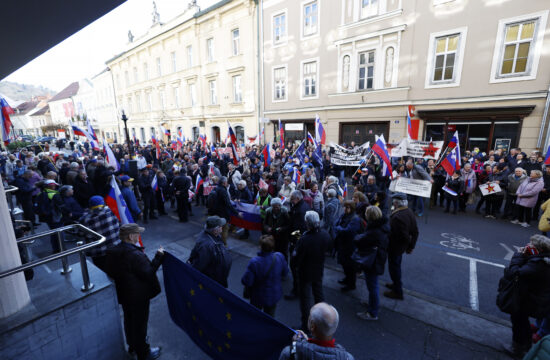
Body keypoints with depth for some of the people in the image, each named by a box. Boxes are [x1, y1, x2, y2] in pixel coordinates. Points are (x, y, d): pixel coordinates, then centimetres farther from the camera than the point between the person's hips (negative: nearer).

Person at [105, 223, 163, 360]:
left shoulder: (113, 252, -8)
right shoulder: (135, 255, -34)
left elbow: (110, 272, 5)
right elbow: (148, 273, -28)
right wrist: (159, 256, -22)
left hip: (123, 295, 8)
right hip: (138, 297, -8)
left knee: (129, 321, 28)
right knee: (140, 324, 13)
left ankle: (132, 347, 51)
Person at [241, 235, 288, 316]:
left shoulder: (254, 262, -33)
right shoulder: (280, 257, -22)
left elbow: (246, 282, -26)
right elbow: (285, 273, -5)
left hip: (258, 297, -2)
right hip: (274, 295, 3)